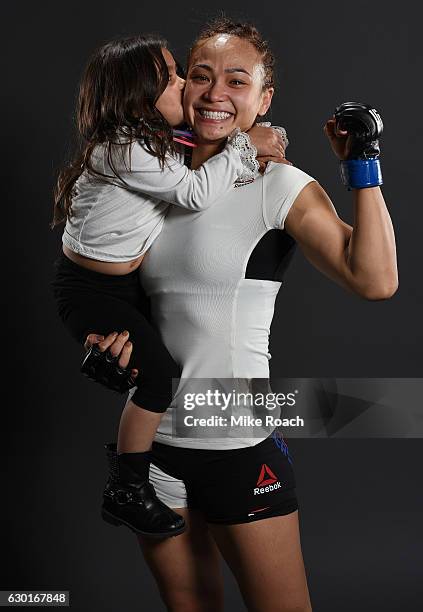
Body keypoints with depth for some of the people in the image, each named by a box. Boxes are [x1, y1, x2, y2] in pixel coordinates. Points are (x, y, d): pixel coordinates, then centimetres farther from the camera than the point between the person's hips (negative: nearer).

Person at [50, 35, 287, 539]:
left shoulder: (149, 141, 5)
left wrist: (256, 157, -7)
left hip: (129, 282, 10)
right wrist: (245, 144, -19)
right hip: (91, 292, -10)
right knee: (160, 375, -18)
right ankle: (127, 490, -3)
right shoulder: (121, 150, -25)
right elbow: (196, 193, -29)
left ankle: (128, 447, 29)